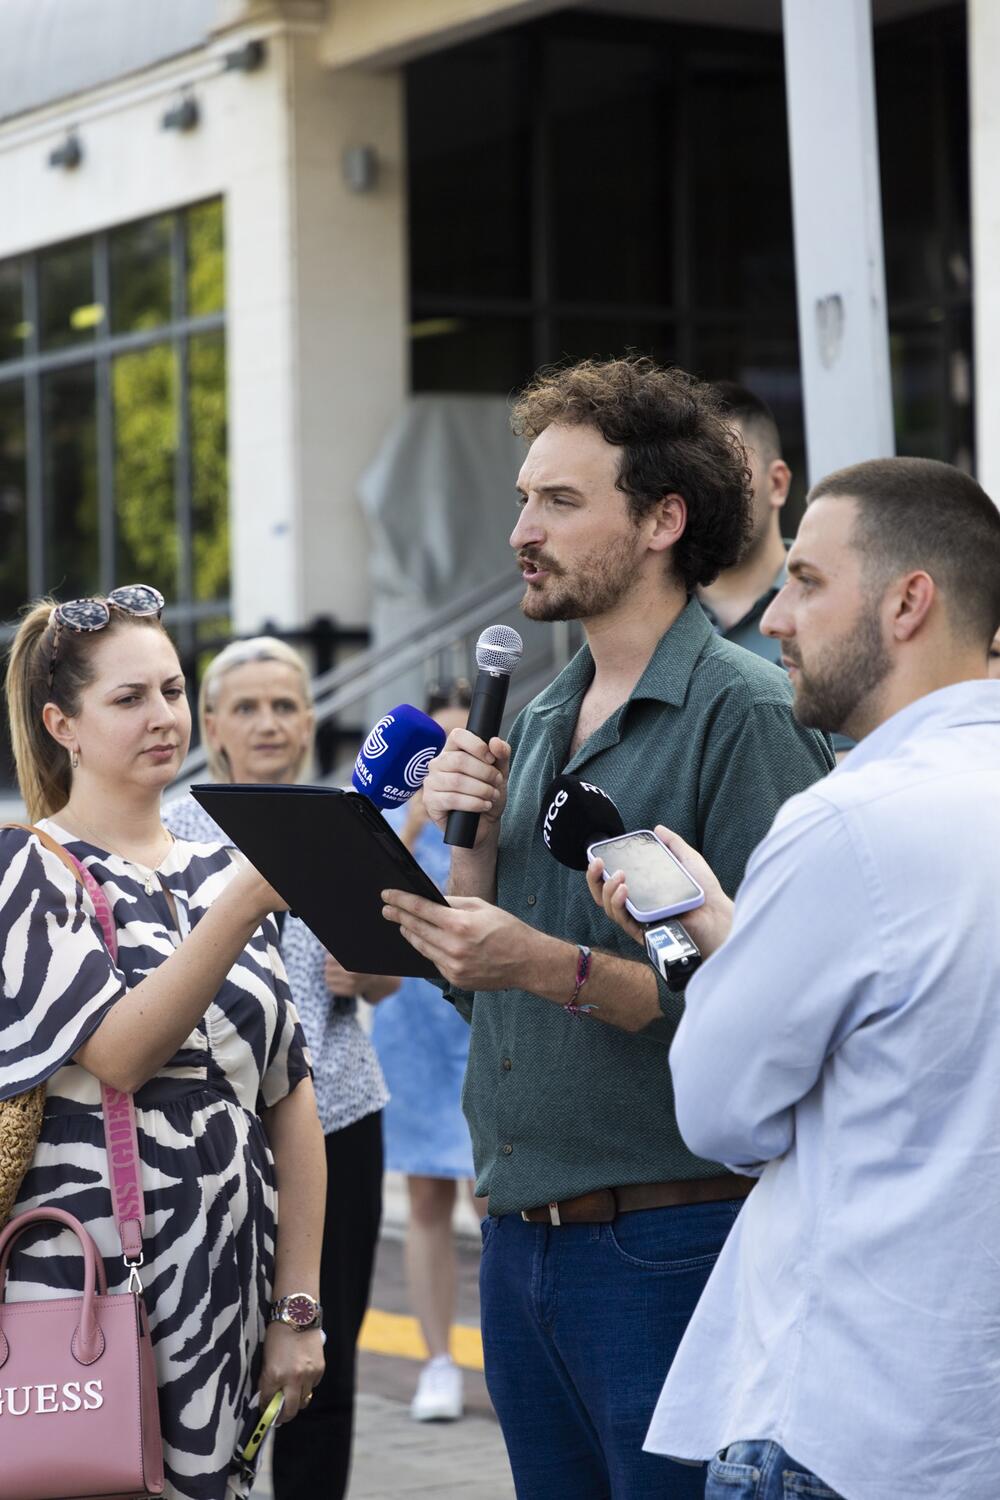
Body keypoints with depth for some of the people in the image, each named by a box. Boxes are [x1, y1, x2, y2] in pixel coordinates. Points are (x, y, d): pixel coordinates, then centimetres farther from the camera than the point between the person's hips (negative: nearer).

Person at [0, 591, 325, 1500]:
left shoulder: (219, 875, 12)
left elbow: (290, 1100, 11)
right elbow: (119, 1052, -19)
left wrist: (297, 1308, 5)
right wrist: (245, 904, -27)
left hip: (225, 1304, 5)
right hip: (83, 1289, -5)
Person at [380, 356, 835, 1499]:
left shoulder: (745, 712, -11)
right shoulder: (539, 721, 14)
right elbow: (475, 986, 14)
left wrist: (554, 967, -25)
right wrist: (472, 839, -1)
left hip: (667, 1242, -8)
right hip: (518, 1233, 8)